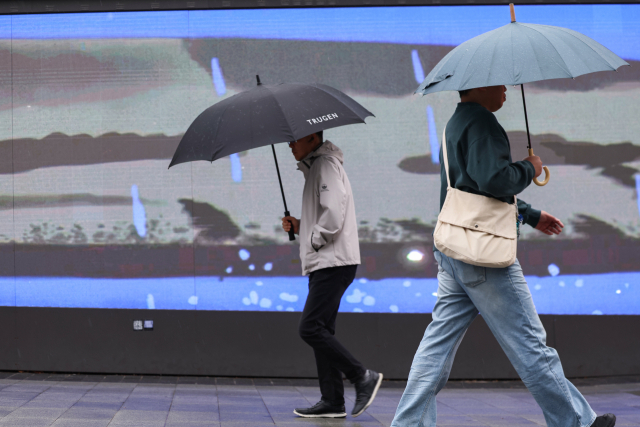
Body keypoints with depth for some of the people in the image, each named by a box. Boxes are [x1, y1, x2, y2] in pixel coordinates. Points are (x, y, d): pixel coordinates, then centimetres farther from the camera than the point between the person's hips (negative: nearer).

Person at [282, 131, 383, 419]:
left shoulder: (326, 165, -10)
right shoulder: (315, 168, 22)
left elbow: (333, 216, -21)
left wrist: (313, 240, -9)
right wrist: (299, 226, 10)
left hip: (333, 263, -11)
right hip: (324, 264, 11)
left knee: (311, 328, -14)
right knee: (320, 331, 8)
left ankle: (362, 377, -9)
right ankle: (332, 401, 8)